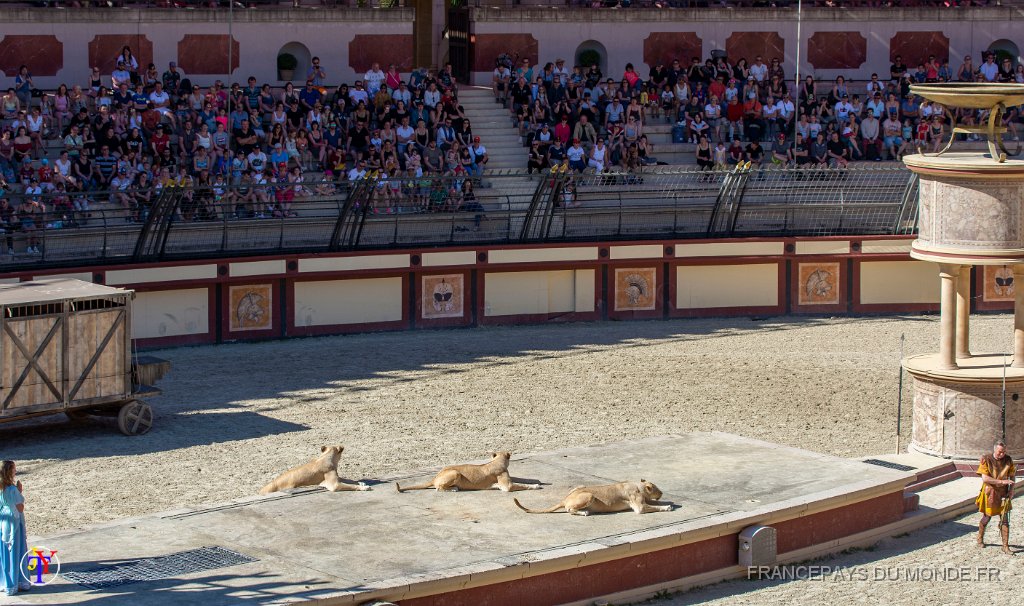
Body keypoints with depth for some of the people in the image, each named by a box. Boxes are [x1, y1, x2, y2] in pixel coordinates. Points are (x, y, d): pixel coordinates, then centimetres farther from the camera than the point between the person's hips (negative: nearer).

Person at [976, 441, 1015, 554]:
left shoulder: (1008, 460, -2)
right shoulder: (986, 460, -13)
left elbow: (1012, 476, 9)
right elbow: (985, 478, -19)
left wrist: (1011, 489, -7)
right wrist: (1002, 481, -25)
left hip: (1003, 494, 2)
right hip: (989, 493, -2)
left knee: (1005, 520, -2)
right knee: (987, 517, 11)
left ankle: (1005, 546, 2)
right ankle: (980, 539, 35)